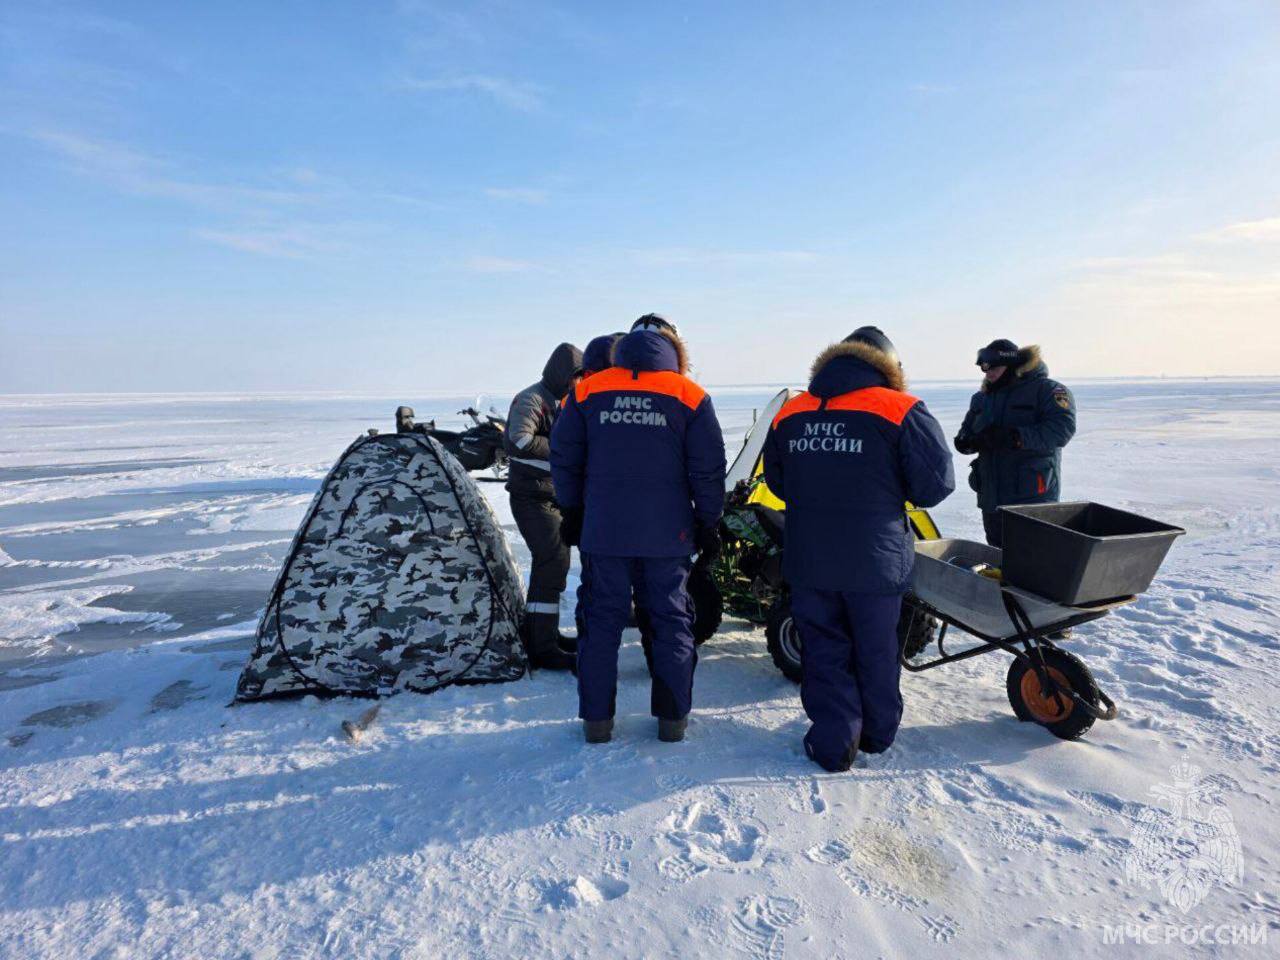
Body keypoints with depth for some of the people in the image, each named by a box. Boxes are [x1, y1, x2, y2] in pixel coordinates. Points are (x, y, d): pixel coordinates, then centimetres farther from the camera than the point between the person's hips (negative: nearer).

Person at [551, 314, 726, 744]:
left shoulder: (587, 391, 3)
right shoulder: (690, 396, 0)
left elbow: (564, 458, 6)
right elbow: (708, 468, -1)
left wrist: (572, 513, 16)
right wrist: (708, 523, 8)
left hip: (603, 531, 1)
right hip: (667, 534, 0)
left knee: (601, 619, 10)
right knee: (671, 620, 12)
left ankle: (596, 717, 16)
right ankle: (673, 716, 18)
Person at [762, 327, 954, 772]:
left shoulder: (789, 413, 1)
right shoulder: (902, 410, -9)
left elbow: (776, 481, 11)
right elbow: (935, 484, -9)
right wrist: (890, 491, 10)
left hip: (808, 560, 2)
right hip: (875, 560, -1)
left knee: (824, 650, 15)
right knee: (875, 650, 18)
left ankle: (833, 742, 19)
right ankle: (877, 733, 36)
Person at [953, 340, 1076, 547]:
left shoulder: (1047, 390, -5)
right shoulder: (982, 398, 14)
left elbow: (1062, 428, -19)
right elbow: (966, 433, 15)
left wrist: (1014, 437, -27)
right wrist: (966, 442, -10)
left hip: (1033, 499, -6)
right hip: (991, 498, 6)